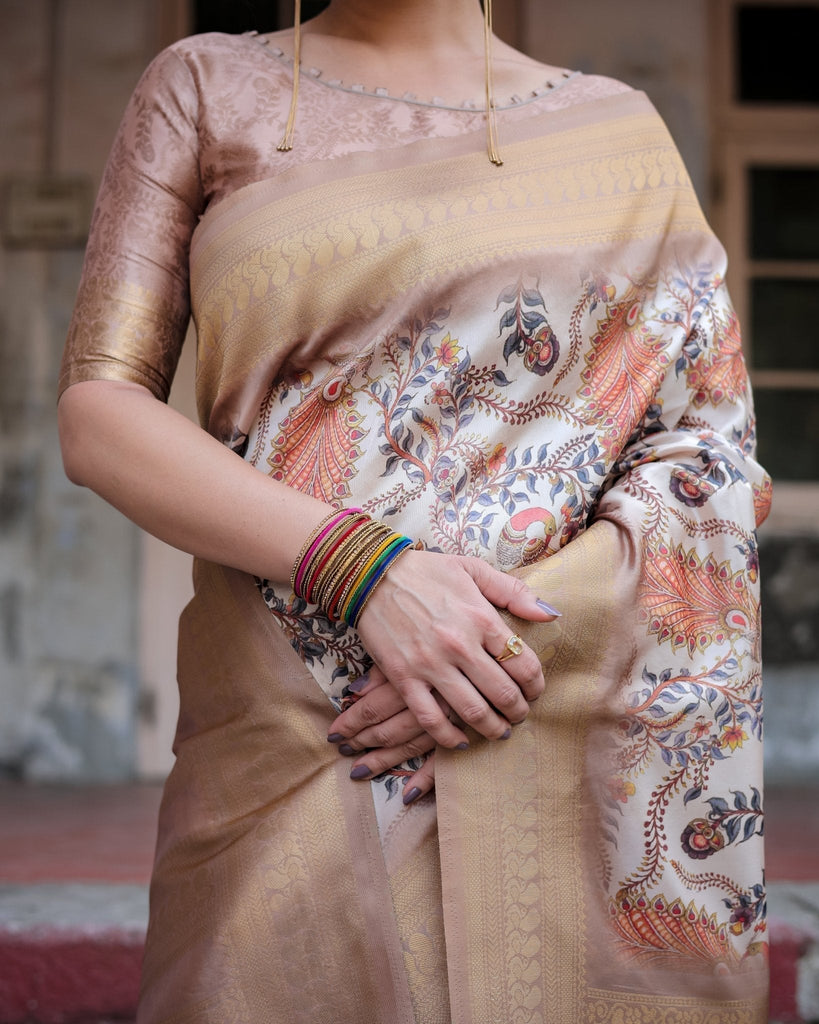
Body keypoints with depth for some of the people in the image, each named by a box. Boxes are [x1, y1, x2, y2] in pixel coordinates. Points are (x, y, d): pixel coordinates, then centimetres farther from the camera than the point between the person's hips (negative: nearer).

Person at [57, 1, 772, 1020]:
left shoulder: (616, 126, 9)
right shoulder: (203, 86, 8)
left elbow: (719, 451, 3)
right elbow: (96, 418, -2)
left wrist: (535, 631, -14)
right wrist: (365, 571, -15)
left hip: (568, 753, 1)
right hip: (286, 744, 0)